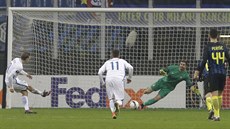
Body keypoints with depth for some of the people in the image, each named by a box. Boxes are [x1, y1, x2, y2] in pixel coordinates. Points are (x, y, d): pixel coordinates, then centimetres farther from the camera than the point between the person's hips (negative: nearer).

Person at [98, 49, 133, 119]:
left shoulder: (107, 62, 24)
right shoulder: (122, 61, 21)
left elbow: (100, 72, 15)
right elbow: (130, 68, 5)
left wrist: (102, 82, 24)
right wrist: (129, 78, 18)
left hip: (109, 80, 1)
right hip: (119, 79, -1)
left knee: (111, 99, 14)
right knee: (120, 98, 1)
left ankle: (113, 112, -5)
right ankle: (118, 103, -34)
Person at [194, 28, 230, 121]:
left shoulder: (208, 47, -5)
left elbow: (204, 61, -11)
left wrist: (197, 72, -7)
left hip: (213, 73, -3)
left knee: (214, 94, -5)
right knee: (219, 94, 14)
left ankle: (217, 115, -12)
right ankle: (217, 113, 16)